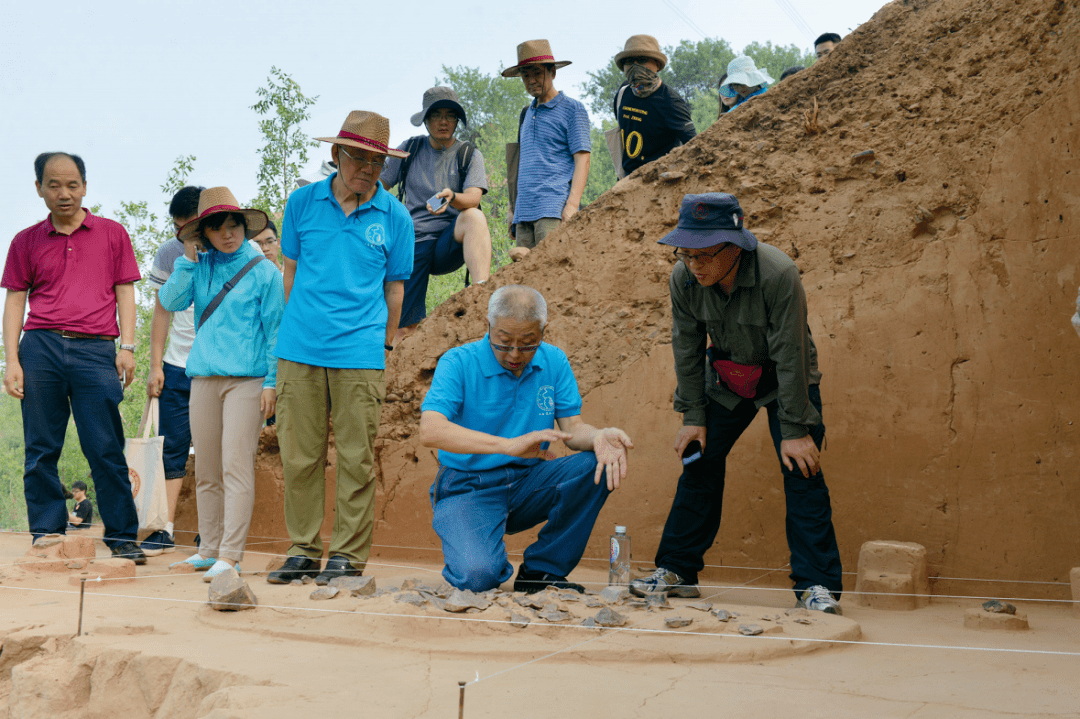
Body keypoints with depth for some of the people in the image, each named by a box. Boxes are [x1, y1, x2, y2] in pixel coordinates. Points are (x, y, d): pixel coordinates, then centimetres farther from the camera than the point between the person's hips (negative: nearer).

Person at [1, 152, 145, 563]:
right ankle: (46, 537, 9)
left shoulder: (112, 234, 12)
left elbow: (125, 292, 11)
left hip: (94, 349, -1)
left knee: (106, 449, -3)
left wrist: (127, 347, 0)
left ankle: (122, 538, 2)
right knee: (41, 450, 2)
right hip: (40, 348, 1)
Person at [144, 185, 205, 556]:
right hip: (177, 367, 3)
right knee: (171, 447, 1)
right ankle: (165, 529, 3)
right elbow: (162, 311, 10)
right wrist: (155, 365, 6)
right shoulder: (168, 254, 3)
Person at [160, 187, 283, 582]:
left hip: (246, 378, -5)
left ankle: (230, 555, -11)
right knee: (206, 471, 8)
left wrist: (271, 382, -4)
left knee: (236, 467, -10)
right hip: (204, 376, 5)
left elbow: (275, 329, 1)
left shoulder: (263, 271, 1)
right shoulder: (198, 266, 12)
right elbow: (171, 302, 0)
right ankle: (208, 550, 17)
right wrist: (189, 258, -4)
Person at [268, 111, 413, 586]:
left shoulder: (394, 216, 2)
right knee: (299, 455, 5)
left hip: (359, 354, -1)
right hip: (299, 350, 2)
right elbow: (292, 270, 15)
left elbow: (395, 284, 11)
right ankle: (304, 550, 16)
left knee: (356, 459, 1)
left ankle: (348, 555, 10)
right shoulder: (303, 202, 5)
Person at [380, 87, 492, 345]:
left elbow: (474, 197, -14)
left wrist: (452, 197, -35)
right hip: (414, 244, 2)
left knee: (474, 216, -36)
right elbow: (379, 185, 19)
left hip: (451, 242, -2)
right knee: (404, 328, -8)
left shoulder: (469, 155, 4)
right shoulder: (409, 149, 10)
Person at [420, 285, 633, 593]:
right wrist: (509, 445, -40)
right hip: (469, 488, -5)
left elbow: (572, 428, -1)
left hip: (528, 485, 5)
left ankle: (541, 570, -7)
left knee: (600, 465, -21)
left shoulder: (554, 362, 3)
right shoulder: (458, 362, -12)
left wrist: (599, 437, -28)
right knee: (476, 576, -32)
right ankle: (493, 566, 9)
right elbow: (431, 430, -27)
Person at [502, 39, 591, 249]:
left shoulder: (572, 109, 4)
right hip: (524, 212, 7)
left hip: (554, 208, -6)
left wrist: (572, 204, -16)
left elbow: (582, 160, -4)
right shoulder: (528, 113, 23)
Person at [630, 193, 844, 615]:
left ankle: (817, 586, -11)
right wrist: (693, 417, -4)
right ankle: (676, 571, 12)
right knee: (699, 465, 2)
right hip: (727, 378, 4)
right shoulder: (683, 279, -19)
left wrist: (794, 430, -25)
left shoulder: (778, 275, -33)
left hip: (784, 379, -4)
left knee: (801, 472, -15)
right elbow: (687, 350, -5)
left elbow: (790, 356, -28)